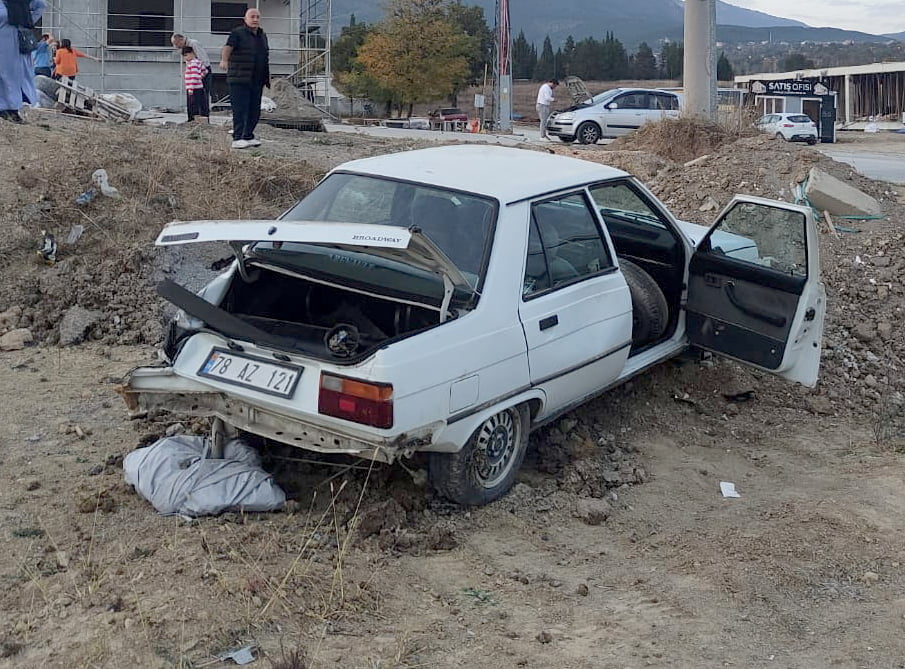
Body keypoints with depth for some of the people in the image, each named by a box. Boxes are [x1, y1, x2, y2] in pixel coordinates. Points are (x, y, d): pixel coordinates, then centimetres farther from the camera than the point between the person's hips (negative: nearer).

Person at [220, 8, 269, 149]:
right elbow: (228, 47, -21)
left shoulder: (262, 35, 18)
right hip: (240, 80, -7)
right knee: (240, 109, -9)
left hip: (257, 81, 7)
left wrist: (267, 78, 25)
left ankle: (248, 136, 19)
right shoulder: (238, 33, -5)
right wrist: (224, 60, -41)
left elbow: (265, 57, 25)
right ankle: (237, 139, -9)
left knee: (254, 110, 9)